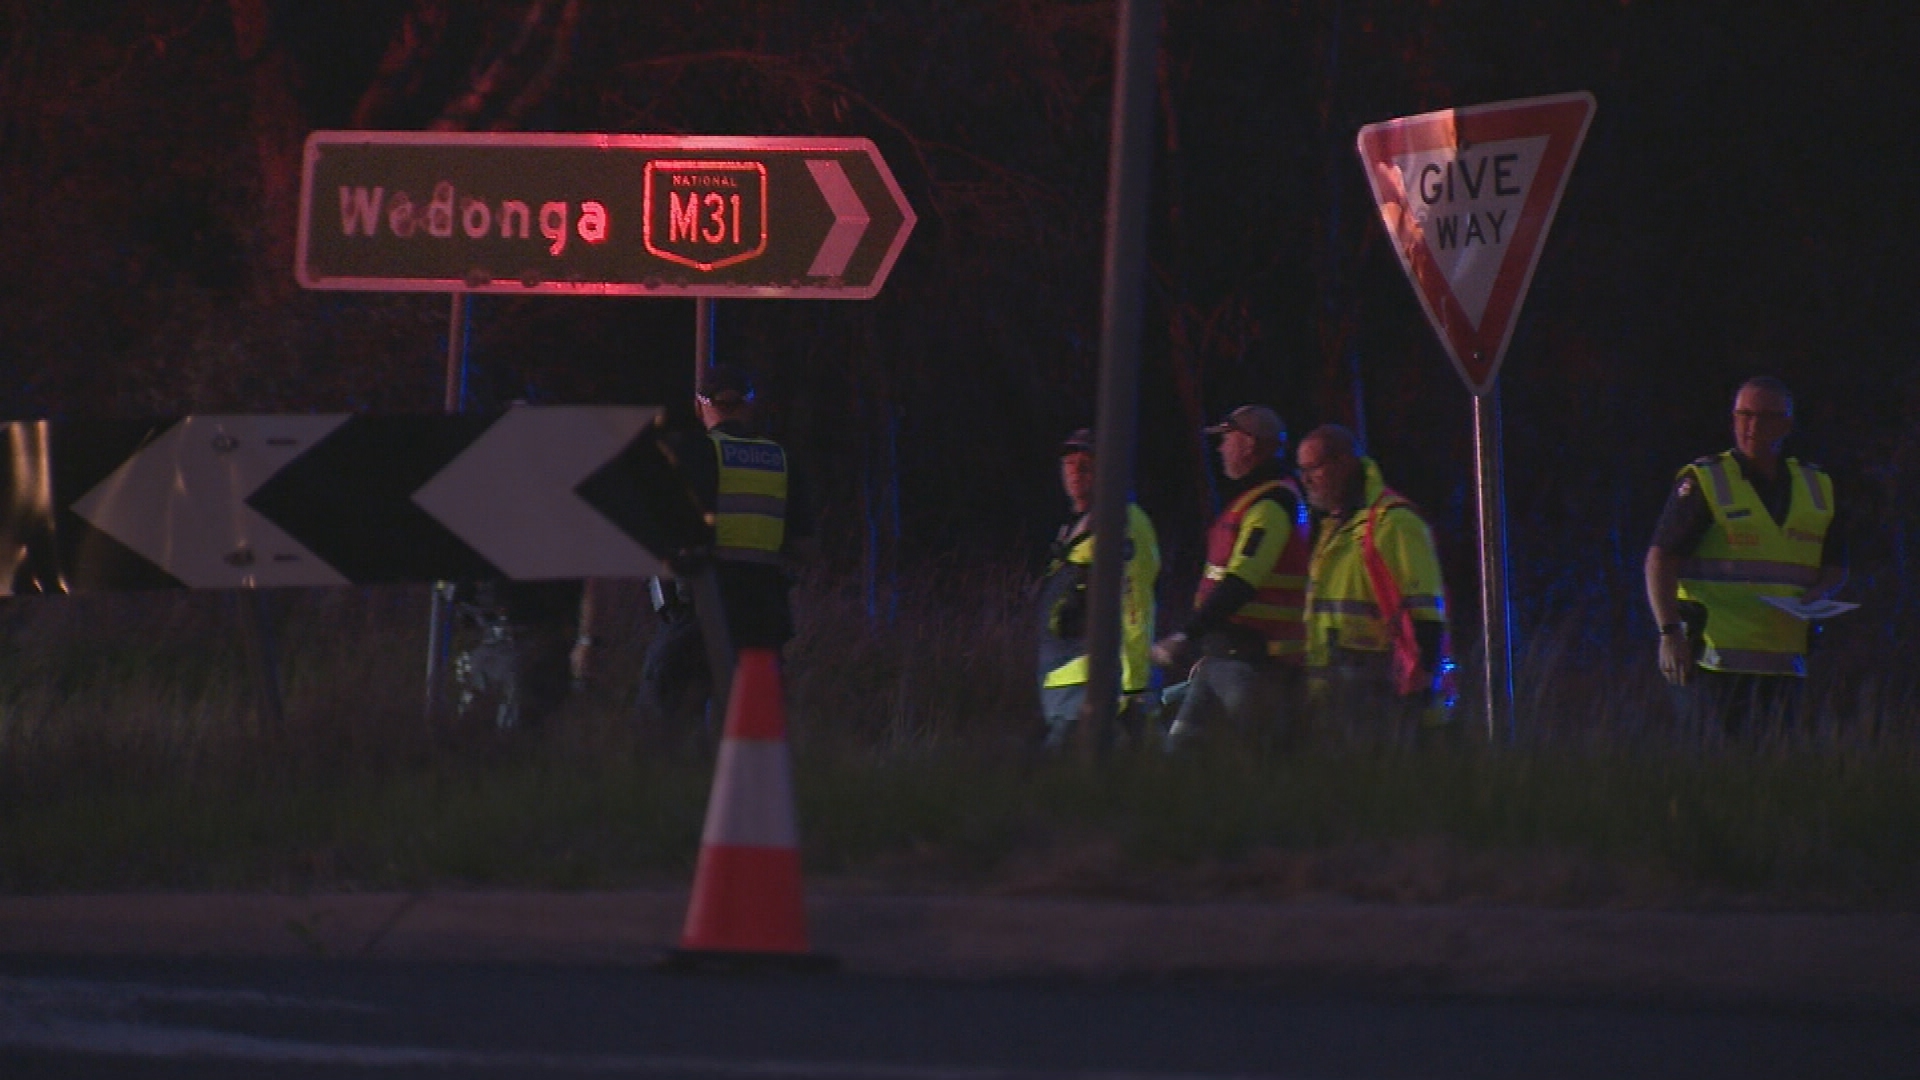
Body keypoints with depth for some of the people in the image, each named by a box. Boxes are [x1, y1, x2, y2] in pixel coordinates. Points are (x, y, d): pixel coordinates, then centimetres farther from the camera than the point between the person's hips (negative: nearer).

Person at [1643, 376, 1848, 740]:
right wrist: (1669, 633, -17)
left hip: (1783, 665, 5)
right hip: (1715, 664, -5)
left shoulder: (1816, 489, 14)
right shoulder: (1704, 483, 0)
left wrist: (1819, 593, -1)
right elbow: (1660, 560, -5)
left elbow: (1835, 568, 23)